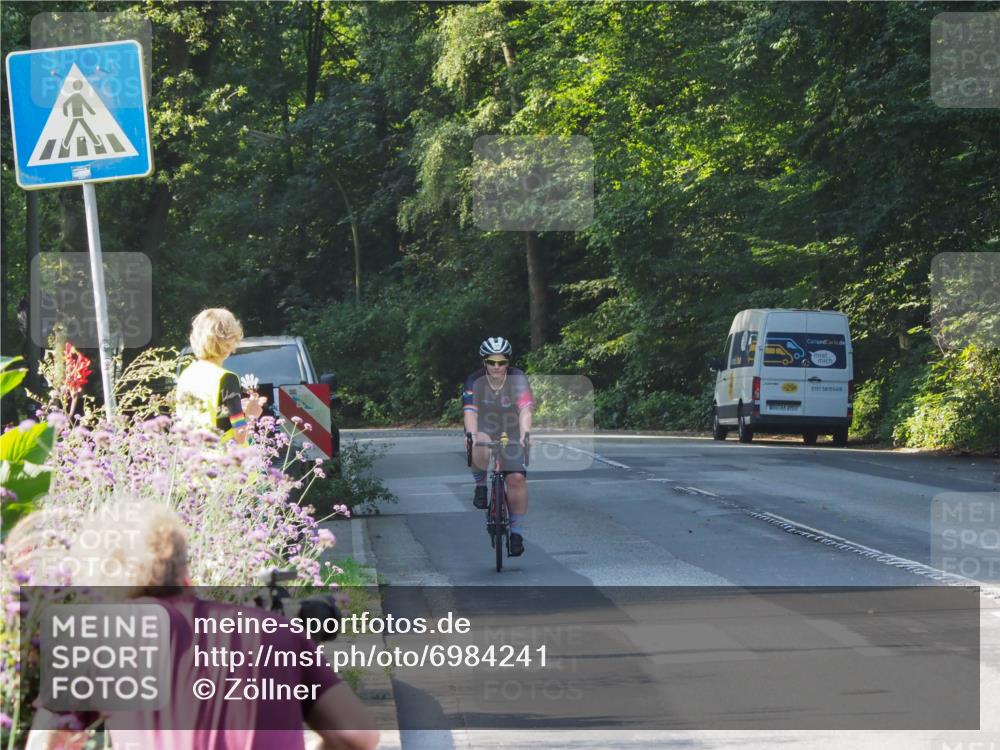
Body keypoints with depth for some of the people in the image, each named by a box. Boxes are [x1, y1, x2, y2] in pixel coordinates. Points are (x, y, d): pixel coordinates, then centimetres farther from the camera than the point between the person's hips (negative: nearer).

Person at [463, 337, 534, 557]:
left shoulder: (518, 379, -17)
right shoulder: (475, 381, -17)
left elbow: (525, 410, -29)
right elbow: (470, 412, -28)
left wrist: (525, 434, -46)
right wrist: (472, 435, -46)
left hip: (511, 434, 1)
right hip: (484, 432, -1)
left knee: (517, 478, -16)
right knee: (480, 451, -37)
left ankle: (517, 531, -4)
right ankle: (481, 485, -7)